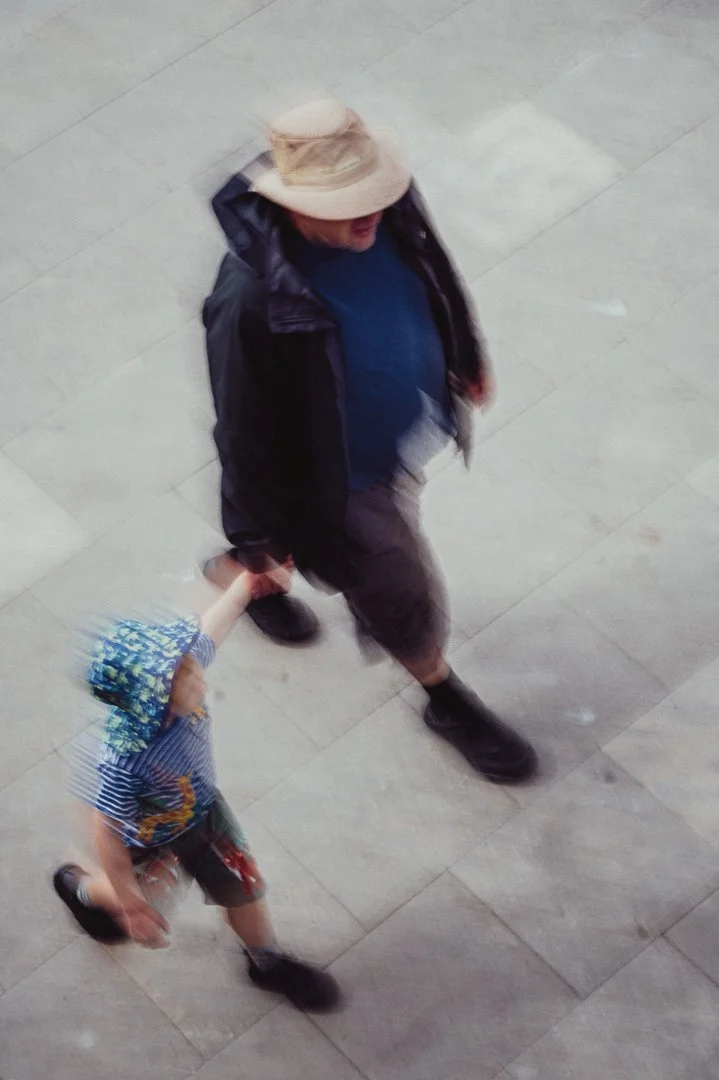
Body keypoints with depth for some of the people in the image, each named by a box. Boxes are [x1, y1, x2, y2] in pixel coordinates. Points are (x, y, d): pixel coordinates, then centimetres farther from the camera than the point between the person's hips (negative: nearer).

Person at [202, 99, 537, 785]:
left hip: (406, 435, 7)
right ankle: (444, 699, 48)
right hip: (342, 472, -7)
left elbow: (434, 283, 2)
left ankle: (234, 575, 64)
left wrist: (466, 358, 17)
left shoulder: (388, 212, -22)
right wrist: (255, 536, -15)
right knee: (402, 591, 16)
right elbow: (245, 428, -26)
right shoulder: (253, 302, -40)